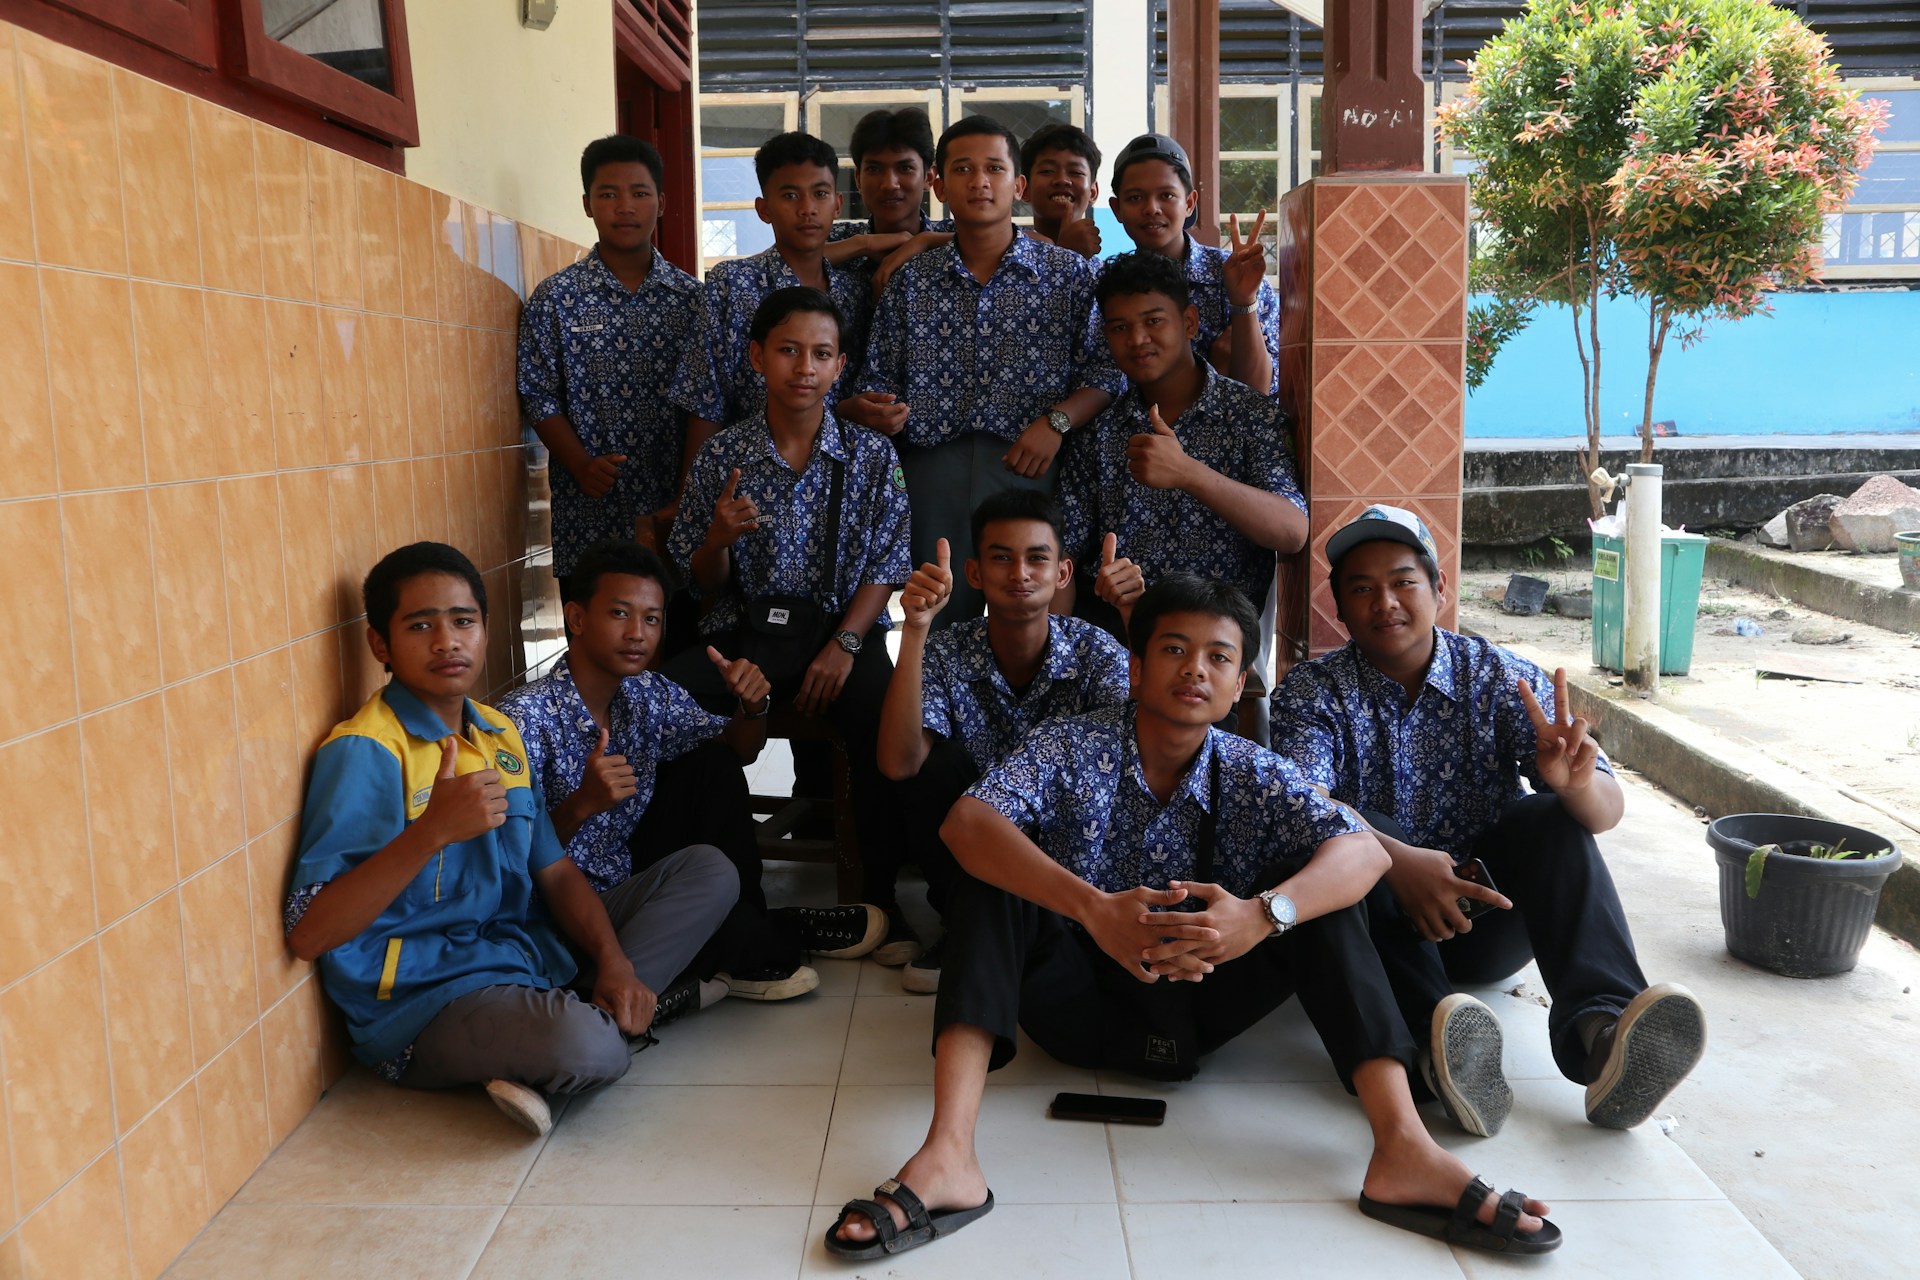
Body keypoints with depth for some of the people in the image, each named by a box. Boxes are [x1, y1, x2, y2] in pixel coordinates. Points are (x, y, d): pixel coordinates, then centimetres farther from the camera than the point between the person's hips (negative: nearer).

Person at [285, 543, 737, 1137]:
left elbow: (555, 871, 12)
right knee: (584, 1046, -39)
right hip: (426, 1000, -8)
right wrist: (434, 830, -33)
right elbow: (308, 933, -23)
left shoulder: (501, 735, 11)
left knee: (708, 871, 5)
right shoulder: (364, 753, -15)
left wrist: (613, 961, -6)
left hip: (530, 951, 8)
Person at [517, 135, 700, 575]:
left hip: (677, 507, 1)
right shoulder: (554, 298, 3)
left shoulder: (692, 297, 6)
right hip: (590, 513, -1)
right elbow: (539, 398, 3)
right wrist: (582, 465, -12)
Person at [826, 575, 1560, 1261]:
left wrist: (1261, 915, -41)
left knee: (1319, 889, -17)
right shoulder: (1071, 750, -11)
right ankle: (947, 1155, -40)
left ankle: (1402, 1147, -28)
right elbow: (966, 823, -29)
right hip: (1084, 1003, -1)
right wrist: (1094, 910, -44)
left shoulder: (1251, 775, -5)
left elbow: (1365, 853, -20)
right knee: (998, 870, -27)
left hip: (1196, 1006, 2)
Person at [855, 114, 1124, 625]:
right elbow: (879, 382, 13)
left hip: (1031, 470, -1)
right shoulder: (910, 280, 11)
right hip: (933, 474, 2)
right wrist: (876, 412, -8)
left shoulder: (1068, 273, 6)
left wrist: (1056, 420, -14)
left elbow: (1107, 373, 0)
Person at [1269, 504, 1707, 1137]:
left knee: (1551, 818, -22)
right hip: (1379, 924, -1)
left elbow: (1608, 810, -10)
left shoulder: (1503, 677, 0)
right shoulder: (1311, 693, -3)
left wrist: (1578, 781, -36)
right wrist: (1396, 859, -42)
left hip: (1487, 922, 2)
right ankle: (1438, 1031, -48)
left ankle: (1598, 1027, -41)